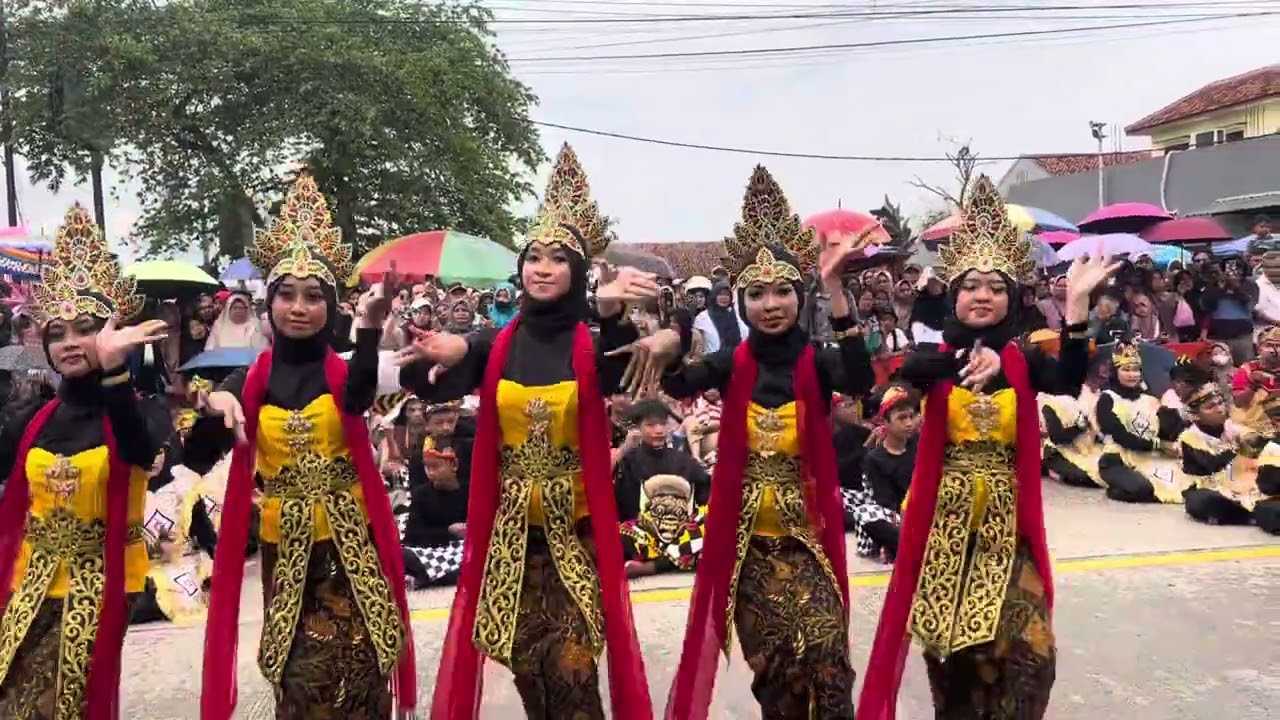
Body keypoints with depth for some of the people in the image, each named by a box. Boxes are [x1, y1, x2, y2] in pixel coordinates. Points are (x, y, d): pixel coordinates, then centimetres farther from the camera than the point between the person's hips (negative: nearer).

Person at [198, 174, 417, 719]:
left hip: (349, 540, -2)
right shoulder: (252, 379, 1)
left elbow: (359, 397, -29)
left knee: (355, 665, 2)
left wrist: (370, 328, -46)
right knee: (295, 673, 9)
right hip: (284, 544, 2)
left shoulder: (343, 372, -4)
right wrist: (215, 403, -29)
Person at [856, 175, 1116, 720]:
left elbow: (1070, 383, -19)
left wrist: (1076, 305, -30)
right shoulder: (937, 355, -2)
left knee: (1024, 646, -6)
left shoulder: (1023, 361, 1)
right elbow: (907, 370, -24)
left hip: (1007, 525, 1)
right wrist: (965, 363, -44)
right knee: (951, 647, 7)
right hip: (946, 523, 0)